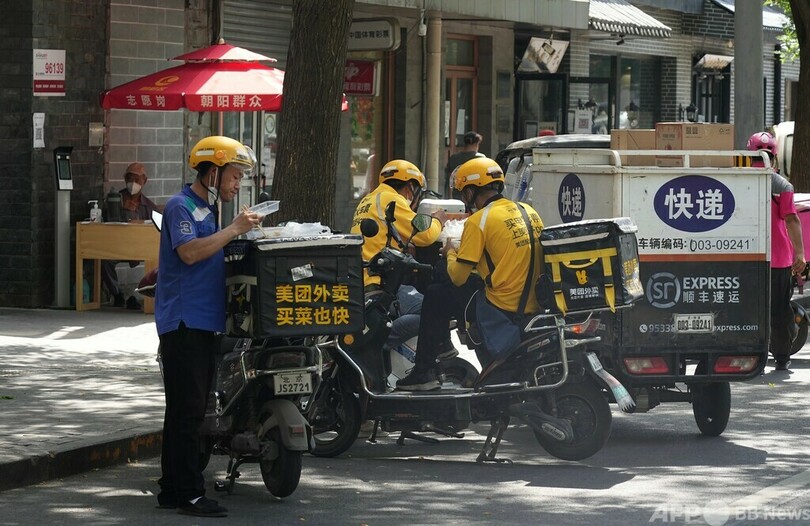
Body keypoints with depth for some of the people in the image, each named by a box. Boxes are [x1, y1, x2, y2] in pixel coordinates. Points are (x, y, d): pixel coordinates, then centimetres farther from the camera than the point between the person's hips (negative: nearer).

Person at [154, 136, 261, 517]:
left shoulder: (209, 209, 20)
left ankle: (172, 490, 16)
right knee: (186, 409, -11)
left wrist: (240, 231, 8)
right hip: (183, 322, -10)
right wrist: (233, 230, -20)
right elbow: (190, 252, -24)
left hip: (205, 322, 10)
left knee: (189, 410, 11)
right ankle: (188, 494, -12)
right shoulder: (181, 207, -9)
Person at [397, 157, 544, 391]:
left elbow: (458, 277, -8)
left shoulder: (478, 221, -10)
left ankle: (424, 372, 9)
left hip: (503, 309, -7)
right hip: (535, 306, 7)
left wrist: (450, 254, 13)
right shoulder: (530, 212, 10)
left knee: (435, 295, 9)